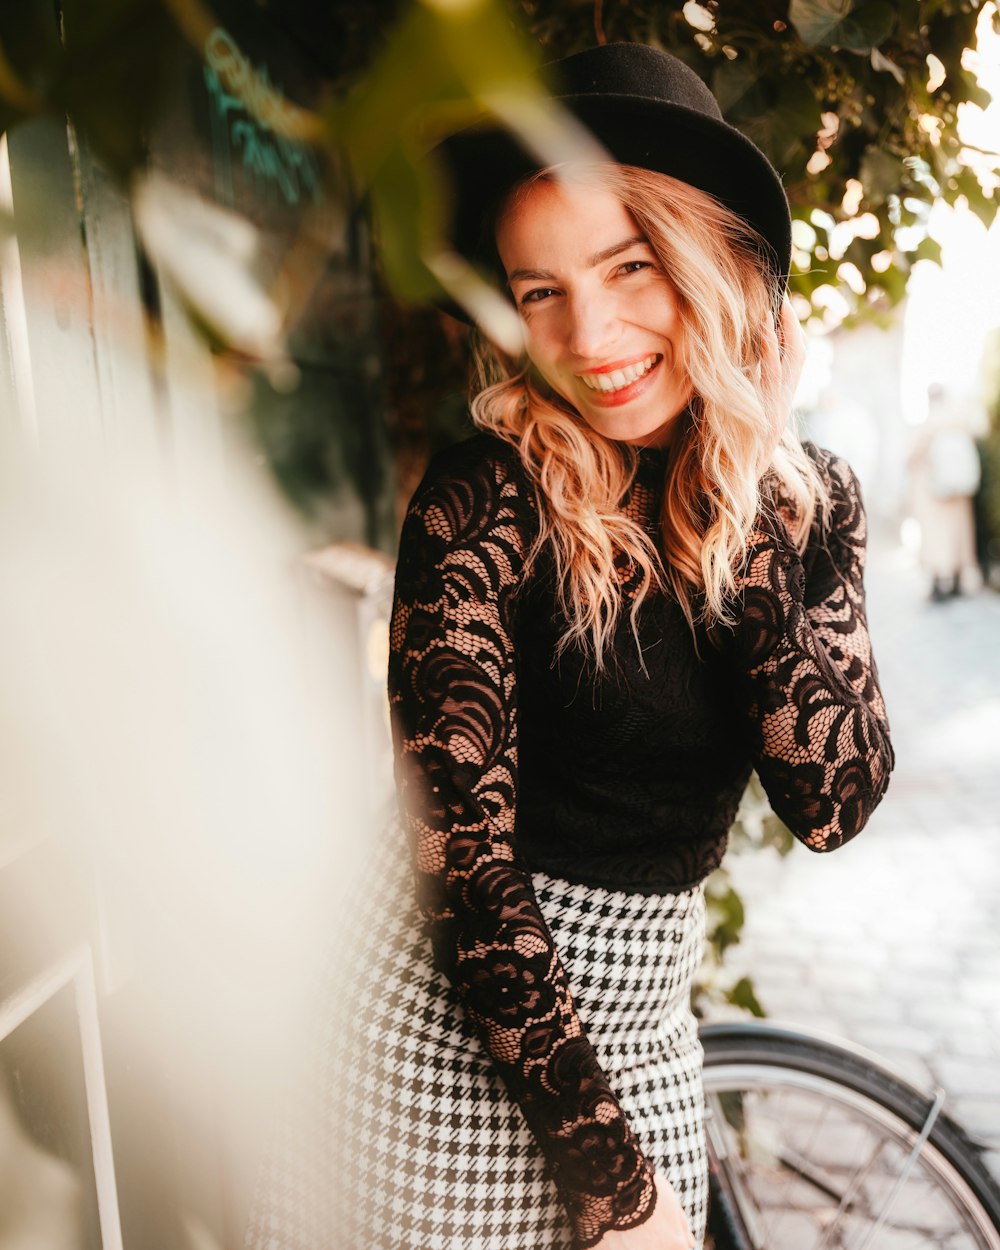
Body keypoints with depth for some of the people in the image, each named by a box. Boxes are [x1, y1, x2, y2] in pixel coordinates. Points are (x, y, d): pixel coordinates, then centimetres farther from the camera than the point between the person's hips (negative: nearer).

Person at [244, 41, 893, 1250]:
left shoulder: (809, 497, -5)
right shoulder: (483, 502, -19)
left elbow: (833, 804, -14)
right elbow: (465, 854, -21)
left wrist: (741, 512, -21)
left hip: (640, 1023, 5)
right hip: (459, 1030, -4)